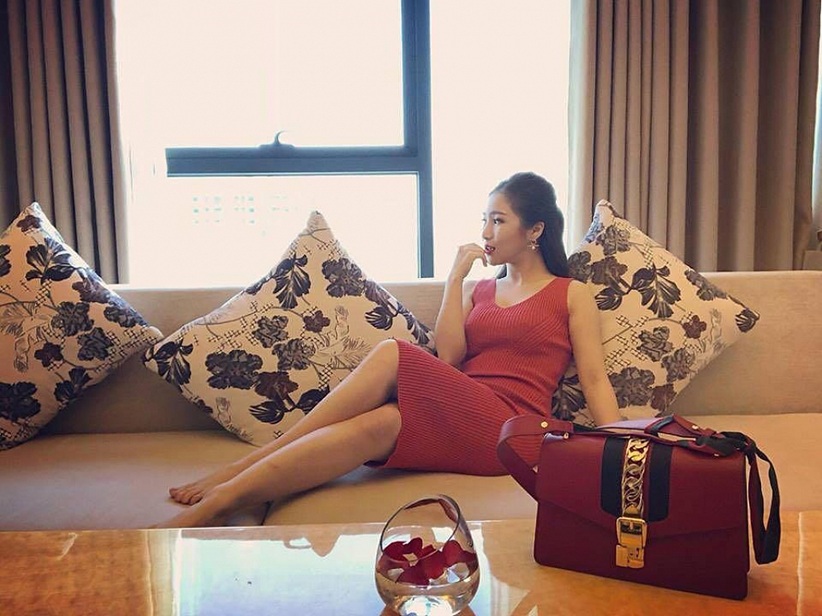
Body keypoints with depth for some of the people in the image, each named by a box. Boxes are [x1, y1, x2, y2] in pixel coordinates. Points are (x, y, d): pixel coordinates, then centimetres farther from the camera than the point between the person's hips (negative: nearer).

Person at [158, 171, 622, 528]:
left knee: (391, 356, -29)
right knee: (375, 426, -32)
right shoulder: (478, 290, 24)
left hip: (509, 430, -4)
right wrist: (456, 277, 7)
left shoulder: (572, 295, 13)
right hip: (457, 426, 4)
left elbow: (595, 379, 3)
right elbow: (447, 358, 7)